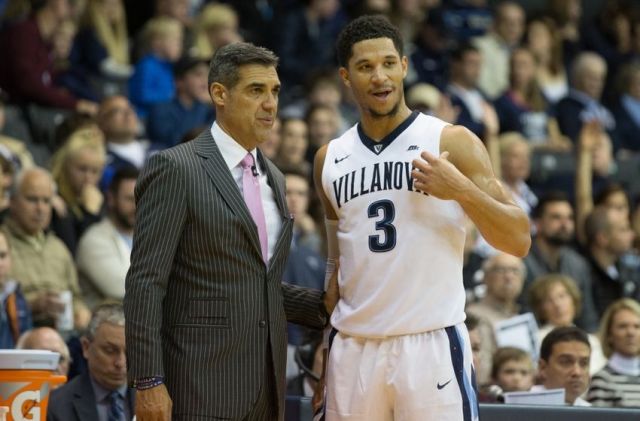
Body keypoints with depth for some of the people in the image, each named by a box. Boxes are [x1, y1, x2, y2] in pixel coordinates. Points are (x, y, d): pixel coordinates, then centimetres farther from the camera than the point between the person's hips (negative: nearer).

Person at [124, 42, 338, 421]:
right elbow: (145, 281, -11)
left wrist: (322, 306, 8)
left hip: (266, 389, 7)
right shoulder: (176, 169, -6)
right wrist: (148, 382, -17)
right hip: (202, 385, -7)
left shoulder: (273, 179, 17)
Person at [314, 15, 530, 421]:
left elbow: (519, 241, -4)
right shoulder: (330, 159, 12)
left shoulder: (452, 143, -2)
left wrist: (461, 190, -19)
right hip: (354, 347, 4)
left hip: (432, 343, -4)